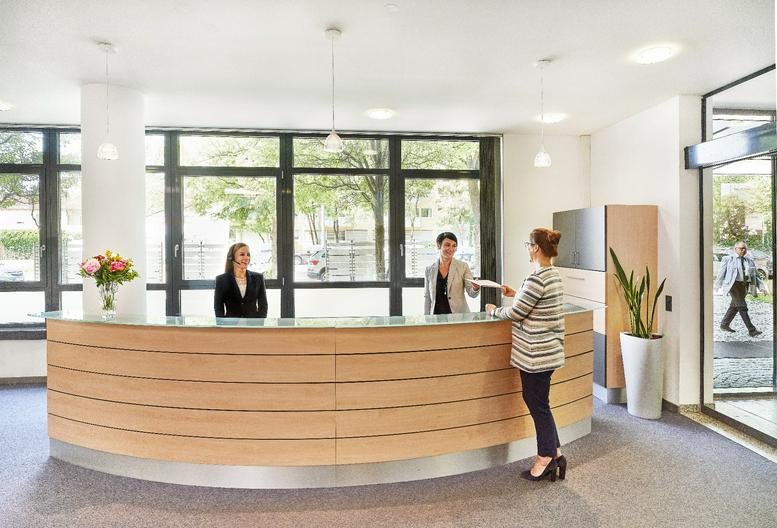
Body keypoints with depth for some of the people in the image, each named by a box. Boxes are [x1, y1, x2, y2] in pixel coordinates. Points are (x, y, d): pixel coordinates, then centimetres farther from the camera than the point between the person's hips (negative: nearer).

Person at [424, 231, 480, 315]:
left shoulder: (463, 266, 1)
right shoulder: (430, 269, 5)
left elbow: (471, 293, -3)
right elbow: (427, 297, 11)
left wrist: (475, 288, -24)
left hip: (459, 316, -1)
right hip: (437, 316, 1)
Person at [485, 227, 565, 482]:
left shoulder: (537, 278, -22)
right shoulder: (554, 274, 8)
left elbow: (515, 313, -16)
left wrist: (494, 310, 1)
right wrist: (516, 294, 23)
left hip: (537, 353, -10)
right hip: (547, 350, 10)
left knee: (538, 404, 5)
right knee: (535, 399, 19)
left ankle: (548, 458, 20)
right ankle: (554, 452, 27)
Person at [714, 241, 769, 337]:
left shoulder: (749, 261, 15)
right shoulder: (728, 259, 3)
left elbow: (755, 275, 13)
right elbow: (721, 273, 5)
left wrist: (762, 287, 2)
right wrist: (717, 286, 4)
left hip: (744, 286, 5)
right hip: (734, 285, -5)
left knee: (734, 306, 10)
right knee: (742, 307, -10)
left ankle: (724, 324, 23)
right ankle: (752, 330, -11)